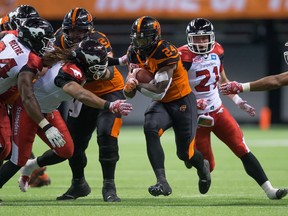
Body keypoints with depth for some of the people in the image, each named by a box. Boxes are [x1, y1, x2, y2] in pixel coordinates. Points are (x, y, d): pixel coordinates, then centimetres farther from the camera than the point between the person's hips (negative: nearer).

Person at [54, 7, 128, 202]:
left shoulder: (99, 41, -28)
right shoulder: (62, 39, -13)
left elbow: (109, 74, -38)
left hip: (109, 92, -6)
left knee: (106, 135, -24)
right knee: (73, 140, 8)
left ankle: (109, 187, -15)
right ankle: (79, 184, 32)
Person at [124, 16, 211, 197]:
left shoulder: (167, 53, -26)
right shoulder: (135, 54, -3)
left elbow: (159, 91, -29)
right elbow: (129, 94, -1)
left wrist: (137, 84, -26)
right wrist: (130, 85, -23)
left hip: (182, 101, -5)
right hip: (161, 105, 5)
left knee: (185, 153, 0)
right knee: (150, 129, -27)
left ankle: (202, 166, 40)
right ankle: (162, 182, -29)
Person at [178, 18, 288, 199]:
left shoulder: (216, 51, 4)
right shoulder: (185, 57, -14)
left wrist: (239, 102, 13)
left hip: (218, 111, 5)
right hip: (197, 116, -5)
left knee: (243, 150, -5)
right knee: (207, 166, -2)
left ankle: (269, 190, -7)